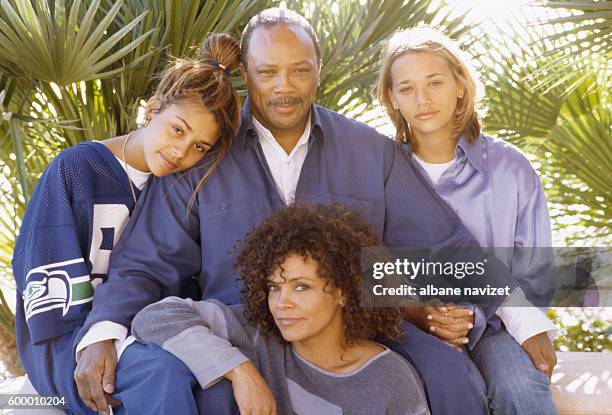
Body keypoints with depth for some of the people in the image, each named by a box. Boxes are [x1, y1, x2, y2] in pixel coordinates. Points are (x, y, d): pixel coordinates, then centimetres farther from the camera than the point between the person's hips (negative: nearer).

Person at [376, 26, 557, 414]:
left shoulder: (509, 167, 0)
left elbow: (535, 274, 2)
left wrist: (475, 313, -17)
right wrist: (413, 311, -21)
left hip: (491, 323, 0)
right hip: (406, 322, 0)